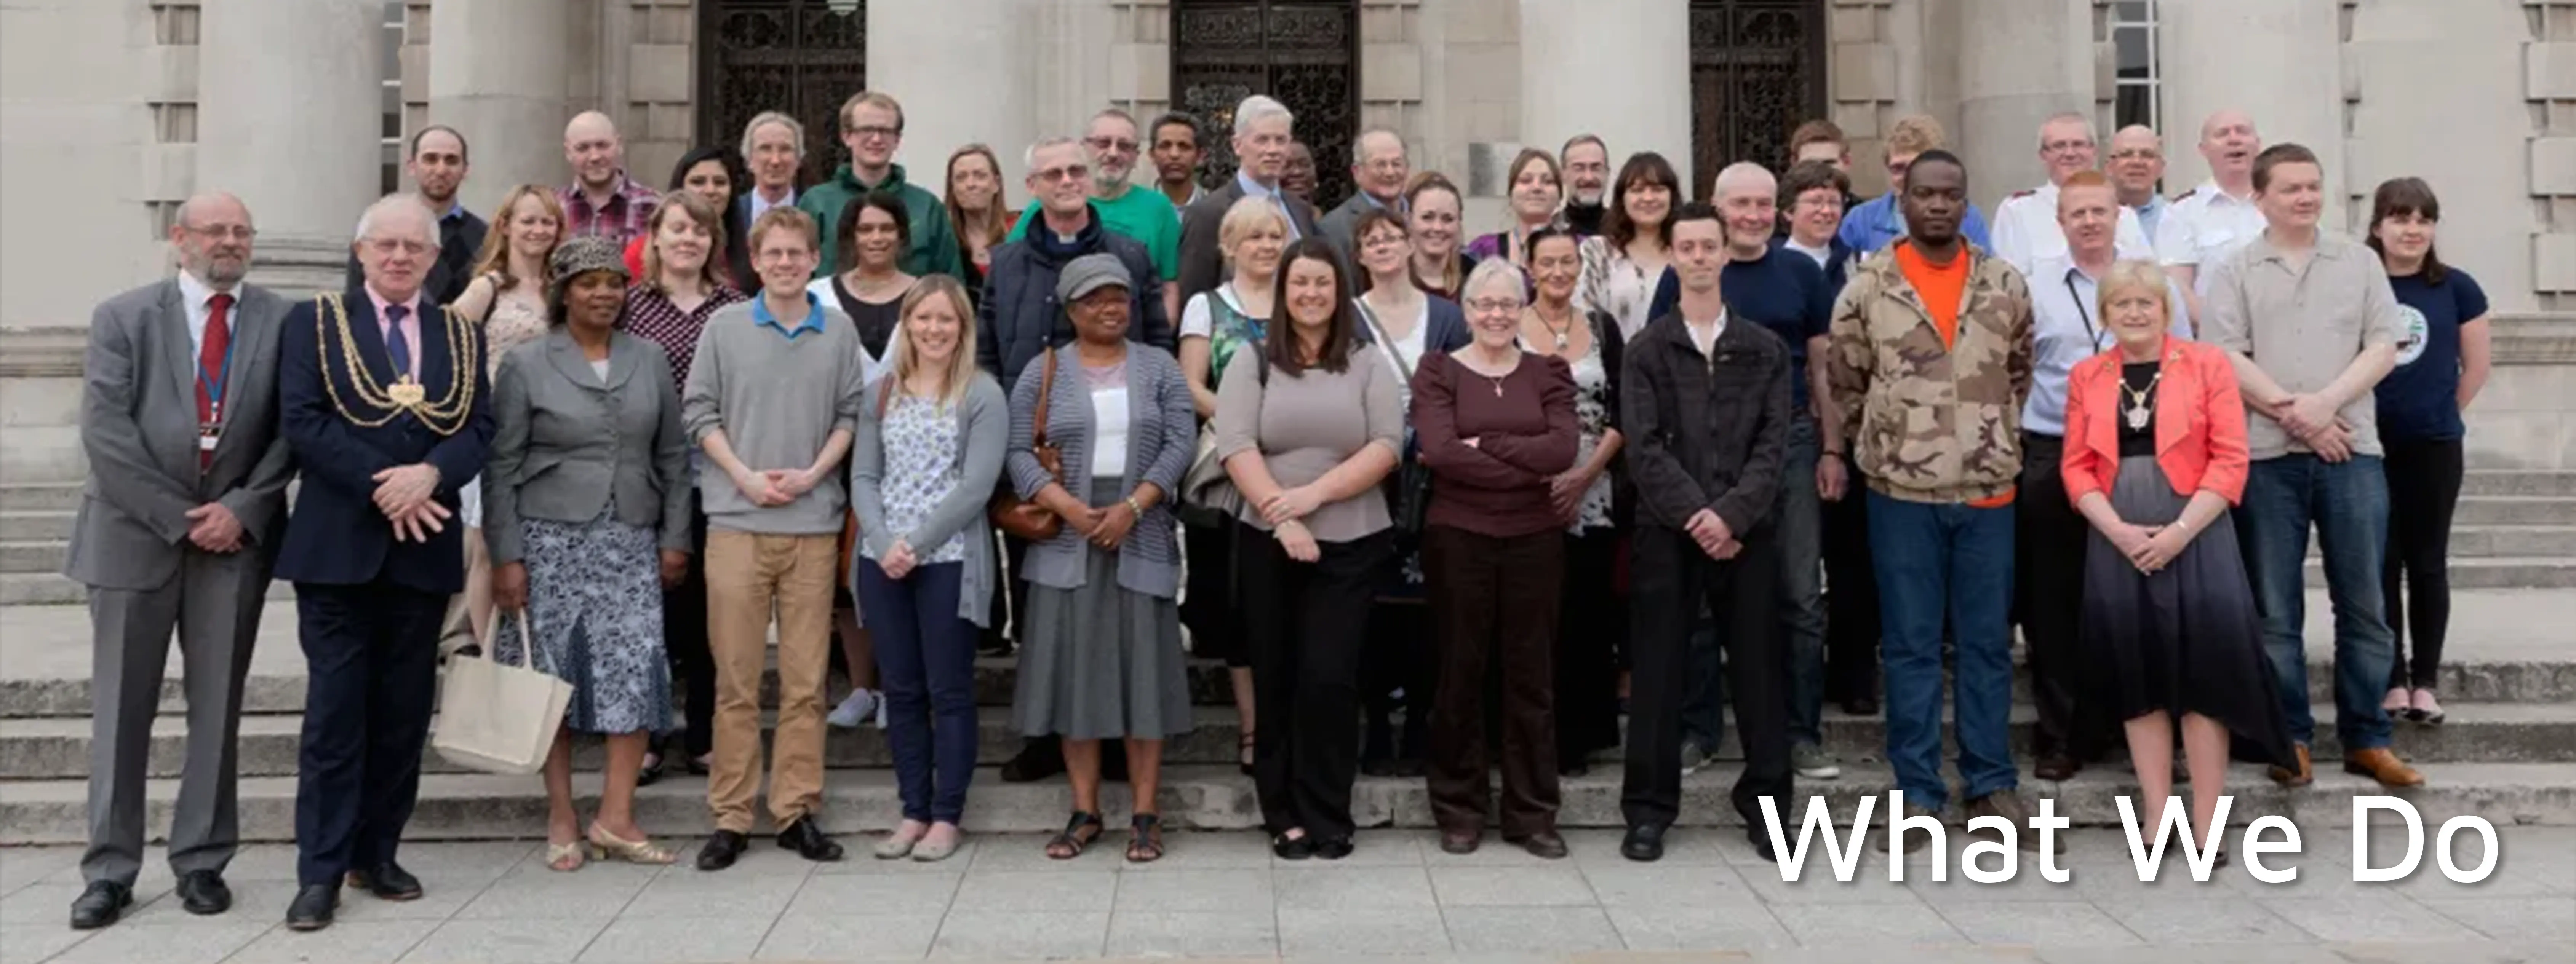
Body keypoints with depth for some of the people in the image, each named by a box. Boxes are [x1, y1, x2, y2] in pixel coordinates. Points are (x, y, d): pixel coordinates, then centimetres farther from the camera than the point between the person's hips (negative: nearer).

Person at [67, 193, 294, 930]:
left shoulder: (284, 322, 3)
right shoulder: (123, 317, 2)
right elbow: (105, 433, -6)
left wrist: (242, 509, -12)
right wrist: (179, 518, -11)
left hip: (236, 535, 1)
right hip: (136, 533, 0)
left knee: (217, 707, 7)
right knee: (120, 709, 5)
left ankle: (202, 862, 17)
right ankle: (110, 870, 13)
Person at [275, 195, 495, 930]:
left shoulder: (462, 337, 13)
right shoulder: (313, 322, 4)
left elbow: (479, 429, 3)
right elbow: (301, 422, -7)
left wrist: (429, 474, -17)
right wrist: (383, 489, -16)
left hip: (424, 547, 3)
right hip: (337, 545, -3)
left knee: (404, 713, 8)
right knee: (335, 711, -4)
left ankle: (377, 855, 19)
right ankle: (321, 871, 2)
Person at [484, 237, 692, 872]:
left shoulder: (650, 360, 10)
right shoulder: (526, 365, 2)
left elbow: (672, 456, 12)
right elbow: (501, 467, 0)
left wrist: (676, 538, 6)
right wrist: (506, 556, -6)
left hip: (632, 542, 2)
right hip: (551, 540, -2)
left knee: (639, 670, -7)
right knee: (554, 675, 3)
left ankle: (616, 818, 1)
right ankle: (562, 819, 14)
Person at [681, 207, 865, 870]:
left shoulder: (839, 331, 7)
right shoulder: (724, 326, 5)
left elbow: (849, 415, 7)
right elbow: (699, 410, 4)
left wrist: (812, 474, -7)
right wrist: (745, 476, -7)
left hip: (814, 523, 1)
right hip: (737, 520, -1)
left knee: (806, 679, 4)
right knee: (736, 677, 2)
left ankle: (797, 811, 12)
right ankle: (731, 817, 9)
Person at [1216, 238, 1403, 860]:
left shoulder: (1369, 366, 7)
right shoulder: (1252, 363, 5)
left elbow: (1387, 447, -4)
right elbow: (1236, 446, -7)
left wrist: (1314, 492, -16)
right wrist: (1284, 519, -17)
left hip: (1352, 547, 0)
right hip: (1269, 544, 1)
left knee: (1330, 680, -4)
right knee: (1277, 681, 5)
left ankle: (1327, 816, 8)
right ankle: (1284, 816, 15)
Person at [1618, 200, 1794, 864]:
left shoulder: (1766, 351, 9)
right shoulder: (1647, 351, 5)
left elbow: (1774, 445, 0)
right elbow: (1645, 449, -4)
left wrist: (1731, 513, -14)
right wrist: (1695, 516, -14)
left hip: (1748, 531, 1)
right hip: (1668, 532, -1)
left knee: (1759, 670, 5)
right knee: (1659, 672, 2)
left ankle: (1766, 805, 16)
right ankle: (1649, 810, 9)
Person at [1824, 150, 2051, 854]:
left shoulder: (2005, 285, 4)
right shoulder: (1868, 286, -2)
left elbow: (2021, 372, 14)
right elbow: (1844, 382, 5)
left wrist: (1997, 440, 9)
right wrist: (1882, 447, 6)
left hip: (1989, 489, 2)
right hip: (1901, 491, -2)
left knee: (1988, 641, 9)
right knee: (1911, 645, 4)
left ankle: (1992, 786, 20)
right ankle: (1918, 792, 12)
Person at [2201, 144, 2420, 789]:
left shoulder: (2359, 262, 12)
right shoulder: (2233, 271, 6)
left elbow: (2384, 347, 3)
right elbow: (2226, 358, -3)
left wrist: (2326, 402, -12)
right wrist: (2289, 412, -13)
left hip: (2352, 449, 1)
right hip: (2266, 455, -1)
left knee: (2363, 602, 4)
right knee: (2275, 608, 4)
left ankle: (2366, 739, 13)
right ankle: (2290, 737, 13)